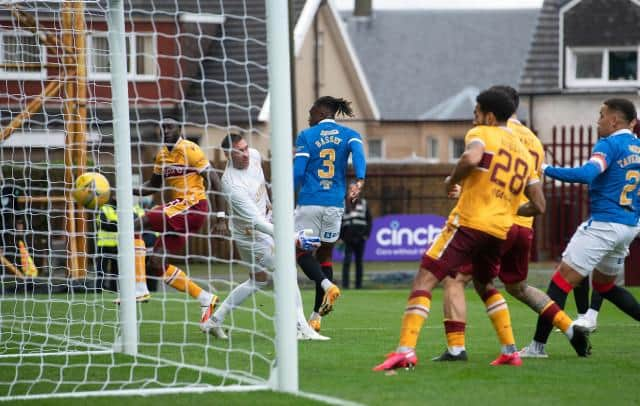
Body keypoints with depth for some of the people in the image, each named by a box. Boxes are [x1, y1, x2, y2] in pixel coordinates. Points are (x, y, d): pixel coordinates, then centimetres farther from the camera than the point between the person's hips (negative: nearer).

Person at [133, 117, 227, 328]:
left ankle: (139, 288, -22)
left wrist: (220, 217, -13)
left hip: (193, 205, -9)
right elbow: (153, 185, 26)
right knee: (157, 264, 4)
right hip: (178, 211, 9)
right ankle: (205, 299, 12)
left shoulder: (189, 150, -8)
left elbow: (213, 180, -10)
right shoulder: (162, 154, 17)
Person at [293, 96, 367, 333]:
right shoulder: (349, 135, 9)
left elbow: (297, 173, -3)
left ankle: (327, 285, -24)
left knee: (302, 251, 6)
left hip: (309, 202, -3)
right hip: (335, 204, 3)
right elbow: (358, 153, -12)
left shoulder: (306, 136, 3)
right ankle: (316, 316, 10)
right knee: (324, 254, 12)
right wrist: (360, 181, -26)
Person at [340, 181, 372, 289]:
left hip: (360, 237, 2)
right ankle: (345, 283, -9)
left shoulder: (363, 203, 8)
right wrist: (340, 236, -3)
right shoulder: (344, 204, 4)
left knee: (359, 261, 7)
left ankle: (359, 284, 11)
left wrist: (366, 234, -1)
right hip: (348, 237, -2)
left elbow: (369, 220, 10)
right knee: (347, 260, -10)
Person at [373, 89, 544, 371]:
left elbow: (471, 158, -23)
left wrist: (452, 180, -6)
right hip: (499, 230, 7)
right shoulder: (524, 154, 20)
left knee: (424, 281, -8)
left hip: (468, 223, -7)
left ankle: (406, 349, -23)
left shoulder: (481, 134, 1)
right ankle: (510, 351, 23)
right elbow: (539, 205, 18)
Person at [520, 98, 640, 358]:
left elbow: (587, 174, -28)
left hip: (603, 224, -8)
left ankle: (538, 345, -8)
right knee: (604, 285, 26)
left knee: (562, 280, -5)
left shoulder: (609, 145, -12)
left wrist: (546, 170, -24)